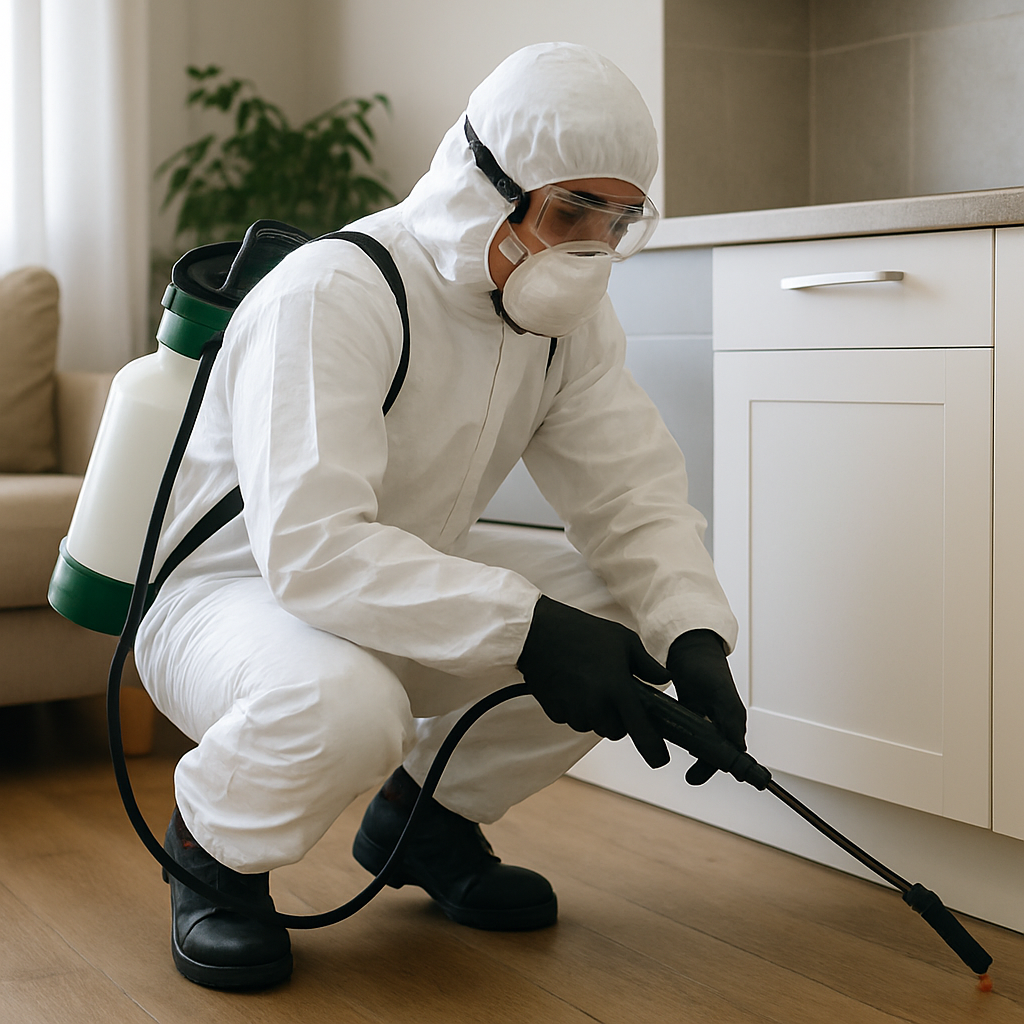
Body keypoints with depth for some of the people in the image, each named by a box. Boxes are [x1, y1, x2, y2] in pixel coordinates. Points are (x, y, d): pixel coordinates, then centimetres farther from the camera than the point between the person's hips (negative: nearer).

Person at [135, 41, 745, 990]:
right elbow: (311, 547, -39)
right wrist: (526, 628, -44)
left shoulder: (569, 314, -4)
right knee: (342, 699, -40)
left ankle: (428, 815, 10)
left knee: (635, 605, -9)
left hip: (409, 580, 8)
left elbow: (632, 492, -8)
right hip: (226, 586, -7)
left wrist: (693, 638, -27)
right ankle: (215, 849, -5)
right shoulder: (329, 296, -29)